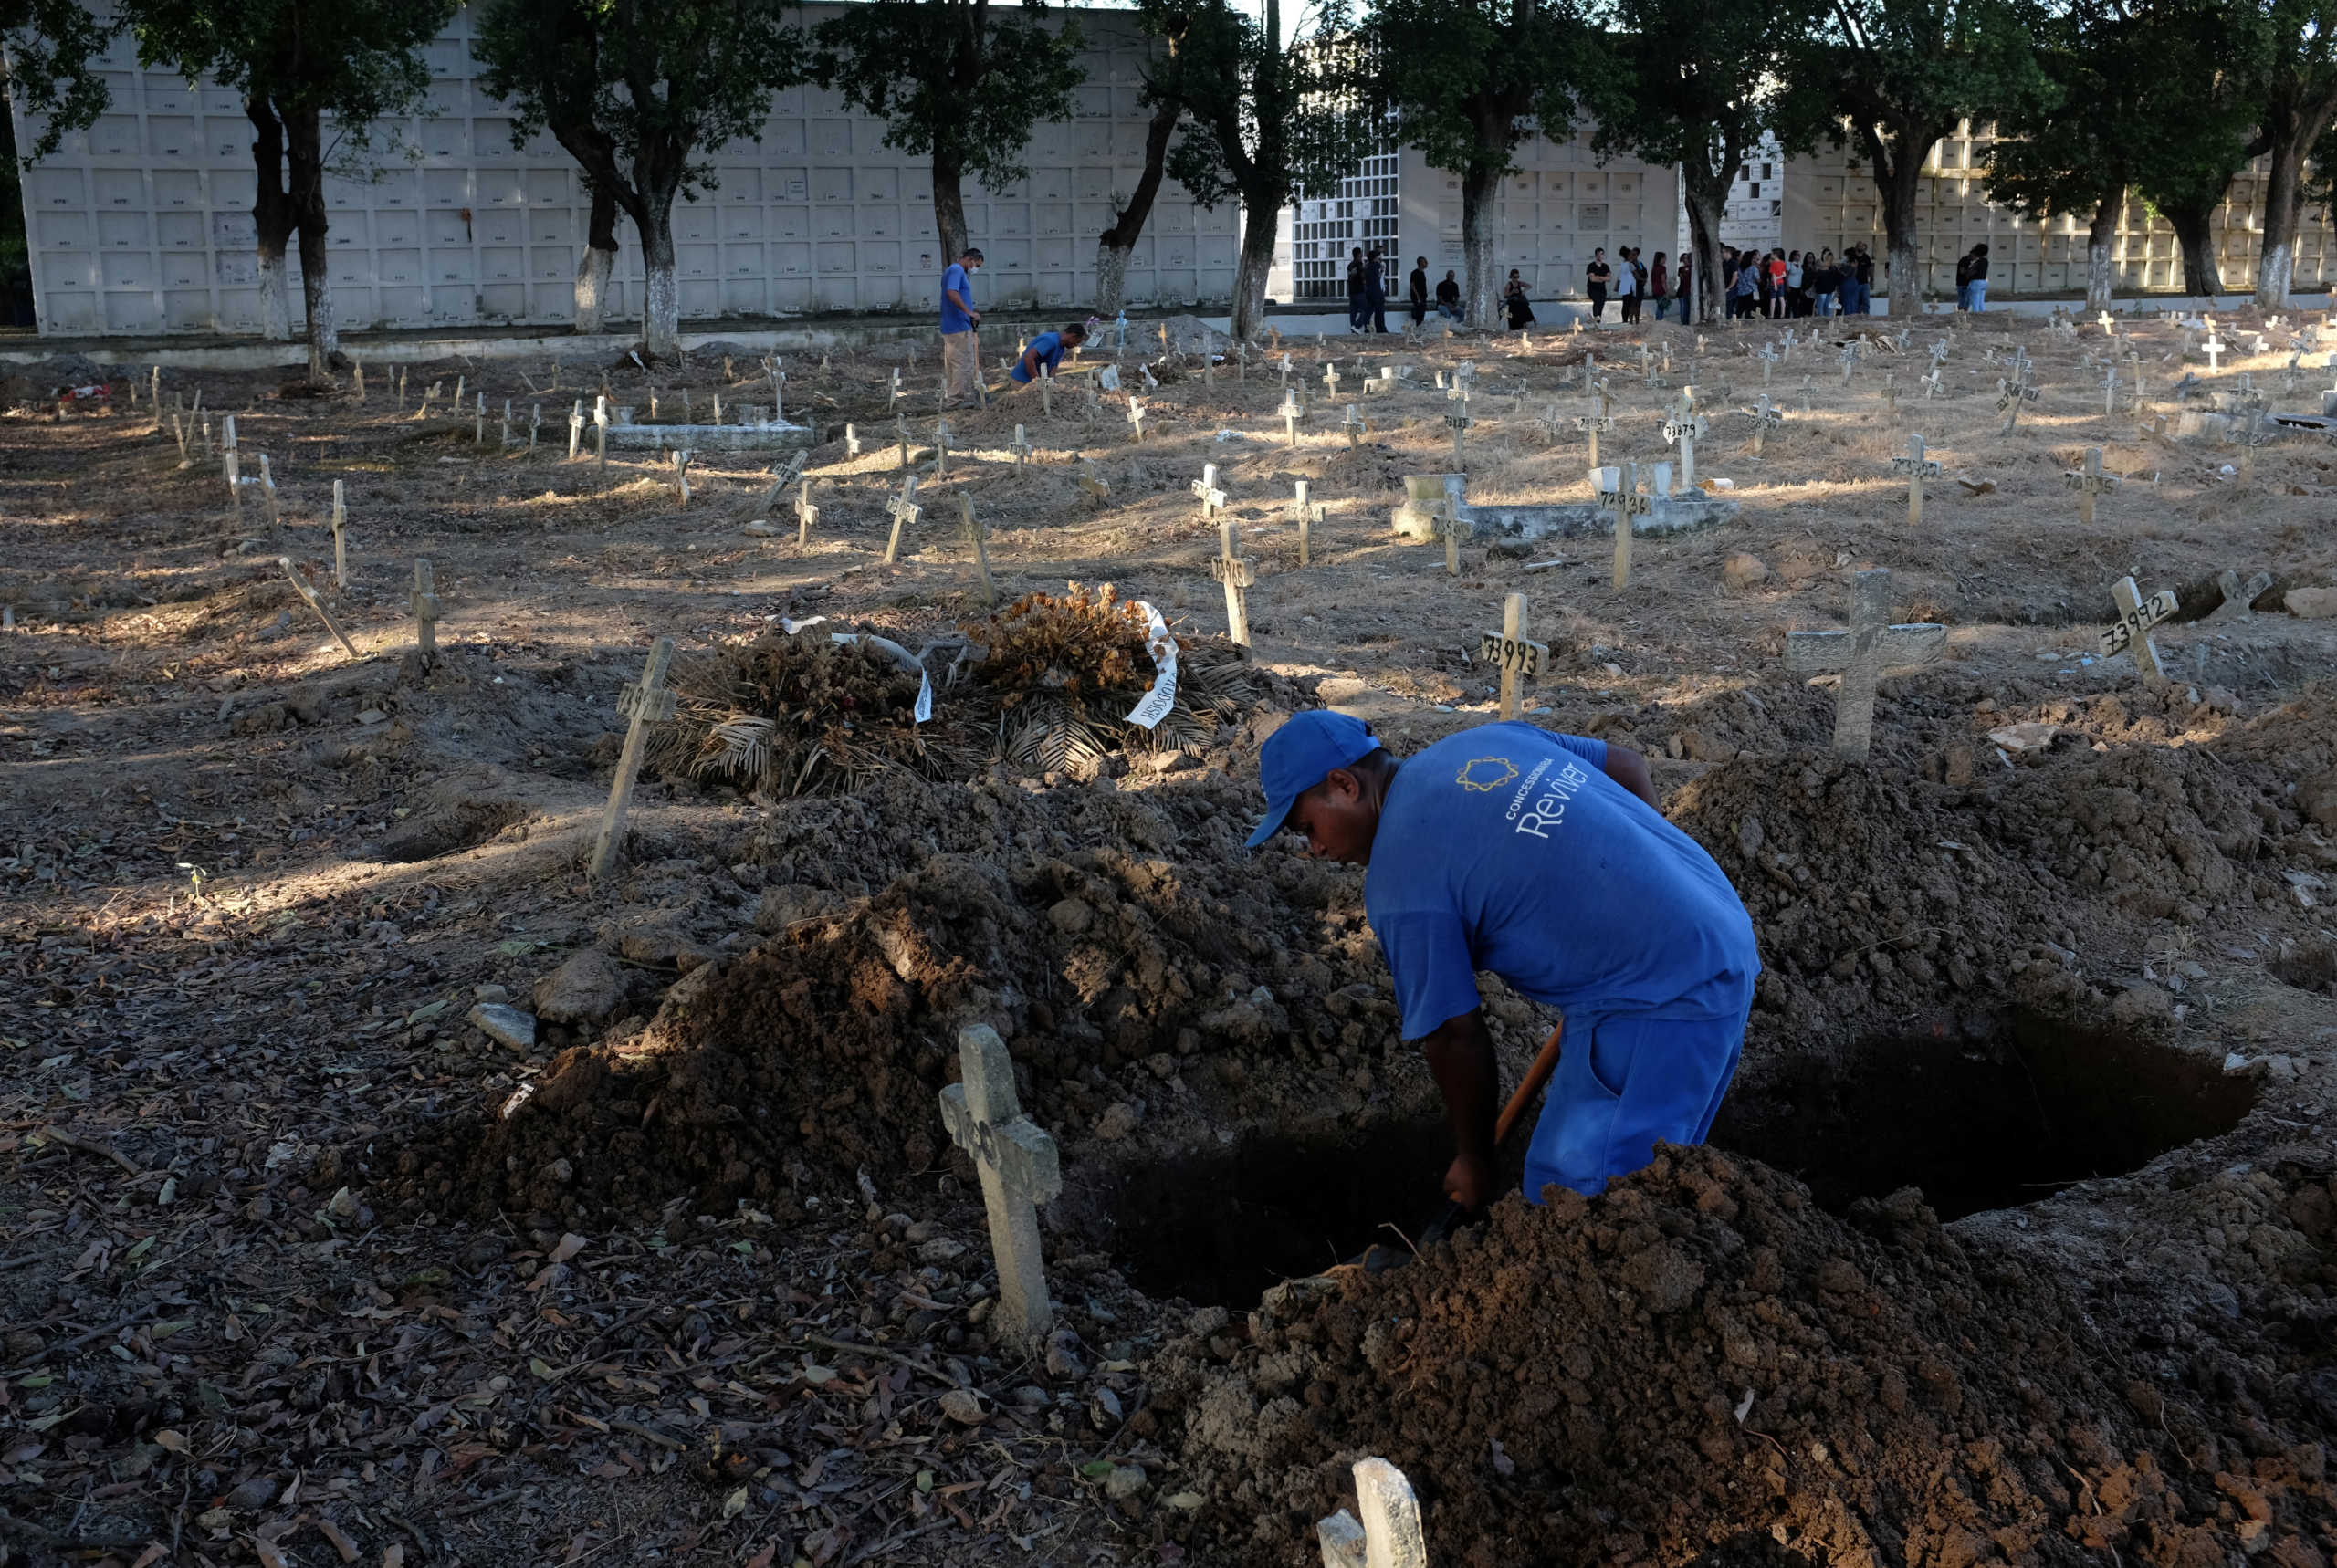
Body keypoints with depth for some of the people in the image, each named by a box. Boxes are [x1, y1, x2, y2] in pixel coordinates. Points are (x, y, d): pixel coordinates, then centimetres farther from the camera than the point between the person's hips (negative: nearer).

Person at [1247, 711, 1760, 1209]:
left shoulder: (1400, 885, -13)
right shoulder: (1487, 738, 9)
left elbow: (1455, 1037, -9)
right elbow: (1629, 765, 19)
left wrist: (1474, 1161, 6)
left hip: (1661, 1001, -10)